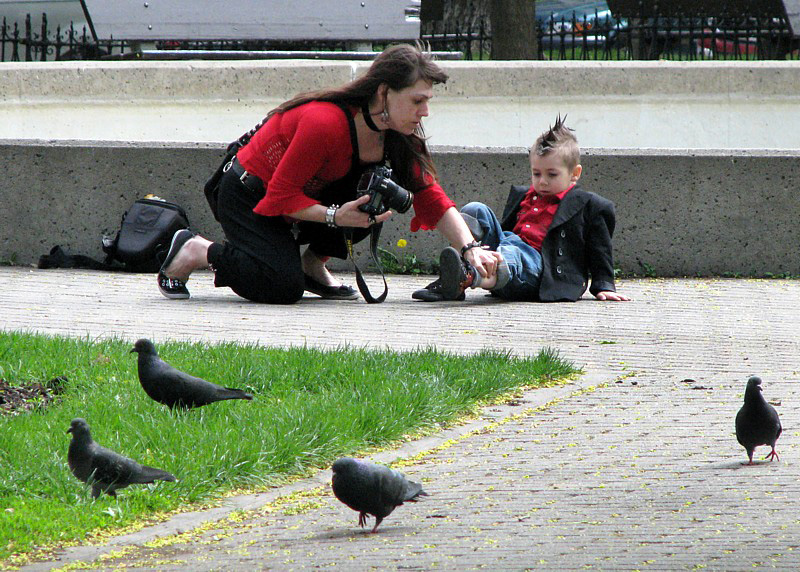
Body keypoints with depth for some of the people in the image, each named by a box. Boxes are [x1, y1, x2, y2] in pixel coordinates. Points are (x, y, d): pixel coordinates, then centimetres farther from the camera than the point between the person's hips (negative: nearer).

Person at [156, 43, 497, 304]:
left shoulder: (399, 136, -7)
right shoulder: (324, 123, -32)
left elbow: (431, 197, -4)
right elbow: (281, 195, -26)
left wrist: (469, 248, -17)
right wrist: (336, 216, -35)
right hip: (249, 197, -8)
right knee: (284, 287, -29)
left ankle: (313, 264, 3)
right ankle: (195, 252, -5)